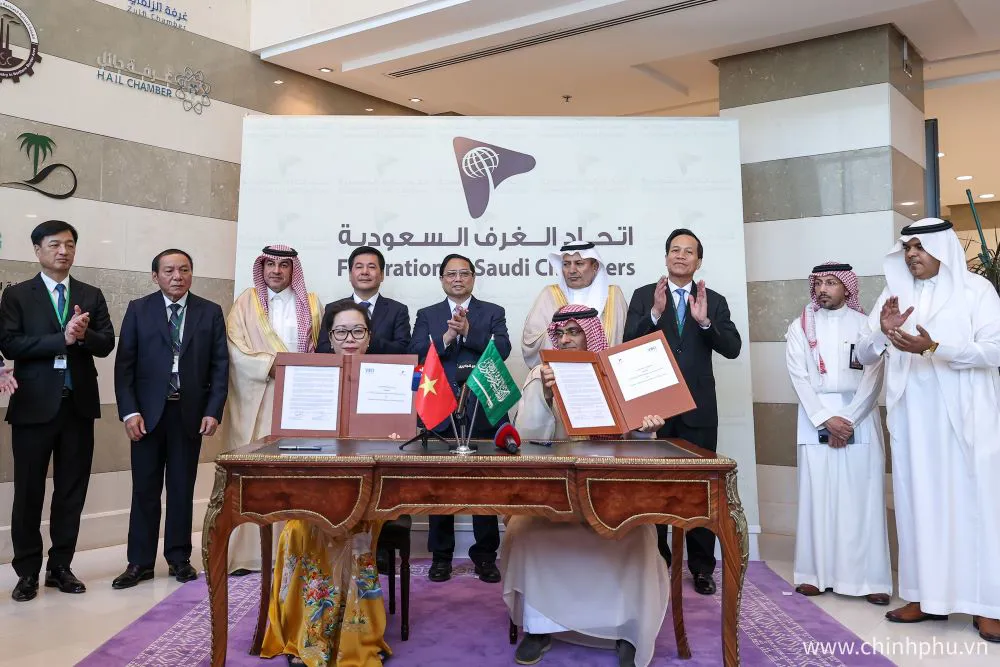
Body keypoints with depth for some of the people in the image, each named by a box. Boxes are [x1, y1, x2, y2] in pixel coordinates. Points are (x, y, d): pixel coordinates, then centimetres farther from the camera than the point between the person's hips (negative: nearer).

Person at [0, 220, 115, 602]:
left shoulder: (92, 296, 10)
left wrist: (84, 334, -19)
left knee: (72, 491, 8)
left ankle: (60, 567, 20)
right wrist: (63, 338, -19)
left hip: (79, 404, 3)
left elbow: (106, 344, 2)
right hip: (34, 405, -2)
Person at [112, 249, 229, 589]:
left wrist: (213, 411, -6)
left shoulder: (210, 312, 4)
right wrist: (129, 411, -9)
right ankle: (140, 562, 15)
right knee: (145, 489, 5)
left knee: (182, 488, 8)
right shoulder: (138, 309, 3)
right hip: (148, 412, 0)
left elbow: (220, 366, 2)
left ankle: (179, 558, 19)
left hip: (190, 412, 0)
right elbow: (124, 364, 0)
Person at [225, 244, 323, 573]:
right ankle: (246, 550, 1)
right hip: (257, 400, -1)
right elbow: (236, 348, -2)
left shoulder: (311, 303, 13)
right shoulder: (246, 302, 8)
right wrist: (271, 365, -14)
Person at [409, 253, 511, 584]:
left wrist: (468, 332, -15)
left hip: (483, 410, -1)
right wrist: (446, 337, -15)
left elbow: (502, 350, -5)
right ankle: (441, 555, 18)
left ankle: (485, 555, 14)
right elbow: (416, 355, -1)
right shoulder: (427, 315, 13)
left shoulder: (493, 312, 10)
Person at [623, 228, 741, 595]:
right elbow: (629, 344, -7)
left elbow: (732, 349, -4)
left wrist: (705, 321, -20)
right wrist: (655, 314, -22)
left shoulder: (714, 301, 7)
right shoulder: (643, 296, 4)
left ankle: (701, 567, 15)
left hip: (698, 409, 1)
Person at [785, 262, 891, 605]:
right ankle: (817, 573, 6)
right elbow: (799, 378, -1)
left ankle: (869, 578, 3)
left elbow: (873, 377, -2)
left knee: (862, 498, -2)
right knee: (817, 497, 0)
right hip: (816, 420, 1)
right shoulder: (800, 327, 8)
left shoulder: (865, 325, 5)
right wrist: (827, 419, -11)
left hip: (860, 420, -1)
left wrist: (848, 420, -11)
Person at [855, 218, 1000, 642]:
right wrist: (883, 332, -15)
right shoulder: (894, 294, 9)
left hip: (965, 416, -3)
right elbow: (863, 357, 6)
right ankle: (929, 596, 15)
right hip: (913, 418, 4)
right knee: (919, 501, 6)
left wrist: (934, 347, -23)